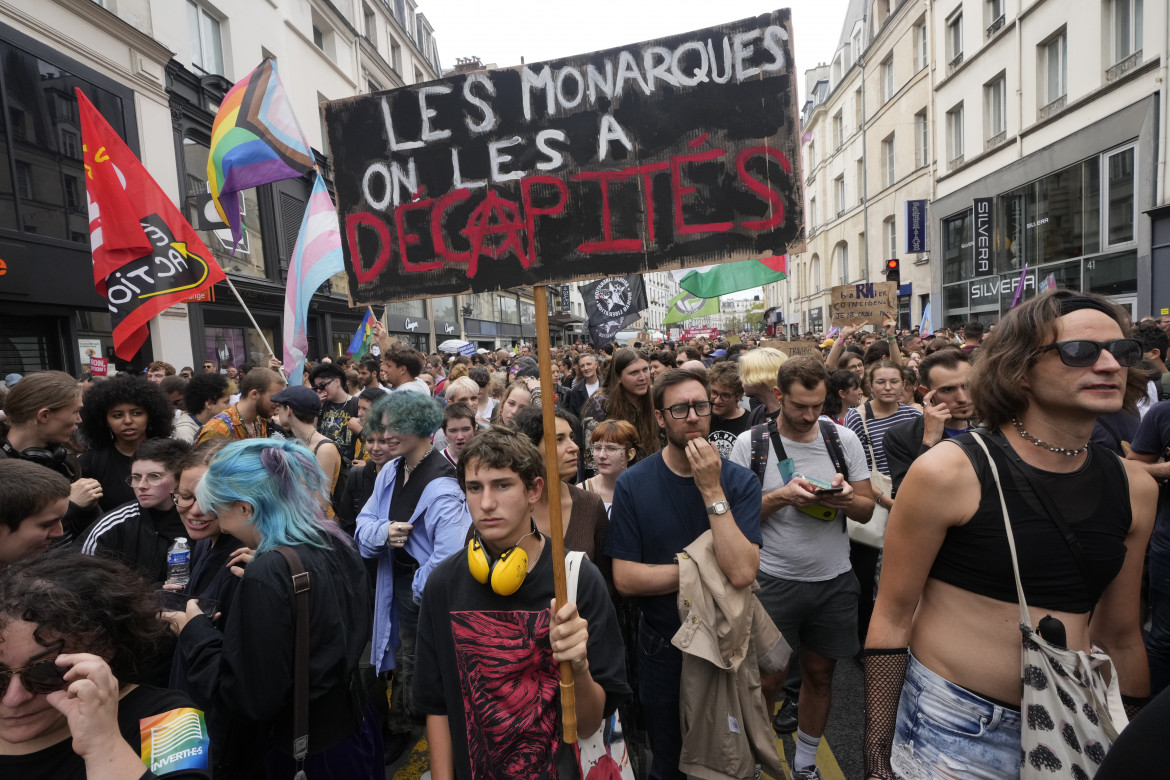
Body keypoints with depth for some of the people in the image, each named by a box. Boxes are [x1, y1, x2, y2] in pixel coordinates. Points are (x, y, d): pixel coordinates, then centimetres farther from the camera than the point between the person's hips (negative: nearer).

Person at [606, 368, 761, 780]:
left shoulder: (739, 481, -14)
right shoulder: (634, 484, -15)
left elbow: (742, 573, -26)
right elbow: (625, 579, -19)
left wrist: (712, 490, -29)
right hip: (662, 649, 0)